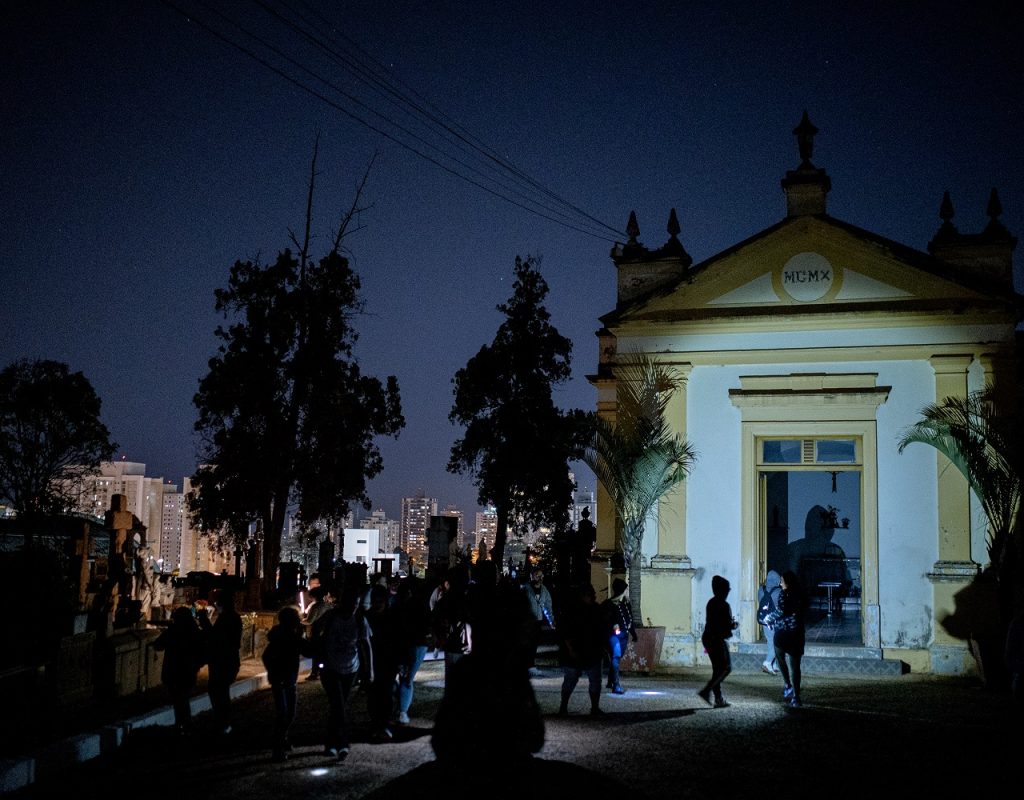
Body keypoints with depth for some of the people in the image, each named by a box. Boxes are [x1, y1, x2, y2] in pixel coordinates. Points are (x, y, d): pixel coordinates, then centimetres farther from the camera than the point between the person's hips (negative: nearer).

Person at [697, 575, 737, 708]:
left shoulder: (711, 603, 12)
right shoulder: (723, 605, -15)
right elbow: (729, 625, -17)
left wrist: (730, 623, 20)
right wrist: (735, 624, 3)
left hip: (708, 638, 9)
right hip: (718, 640, -9)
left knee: (717, 669, 11)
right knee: (726, 667, -2)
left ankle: (718, 699, 11)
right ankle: (706, 691, -12)